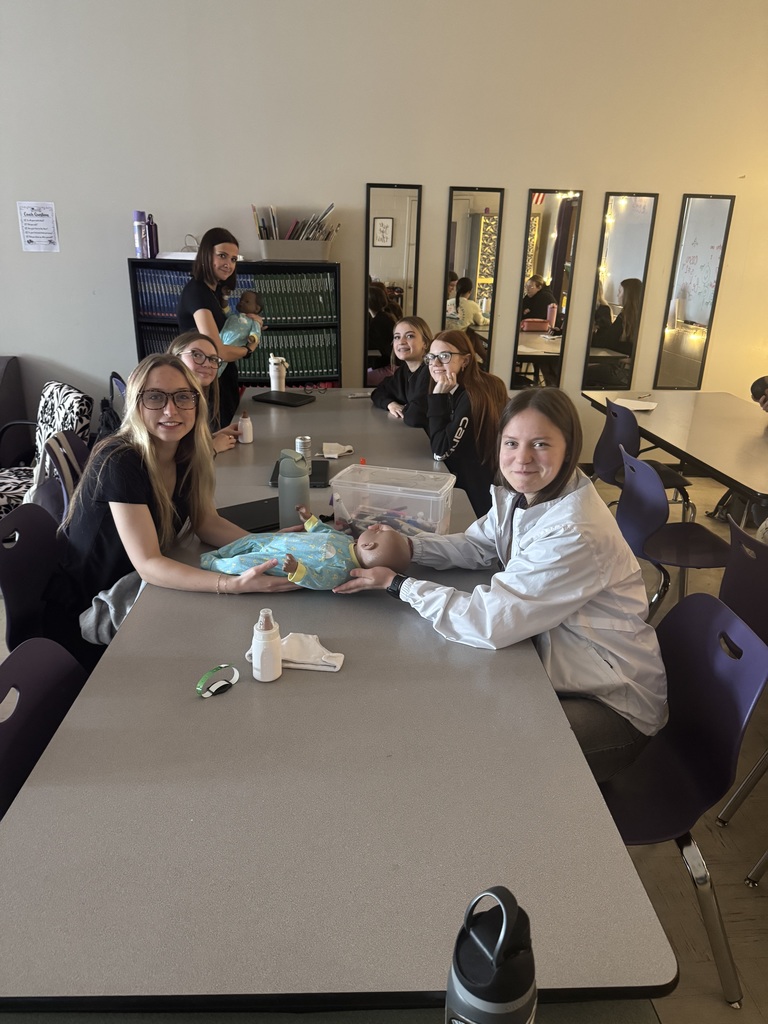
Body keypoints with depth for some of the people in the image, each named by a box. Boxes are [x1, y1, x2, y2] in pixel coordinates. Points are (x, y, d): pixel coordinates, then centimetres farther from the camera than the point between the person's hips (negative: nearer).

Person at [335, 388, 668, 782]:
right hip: (562, 665, 7)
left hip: (612, 702, -7)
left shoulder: (575, 534, -33)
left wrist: (397, 584, -22)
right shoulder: (525, 494, -6)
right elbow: (477, 546, 7)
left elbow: (486, 623, -31)